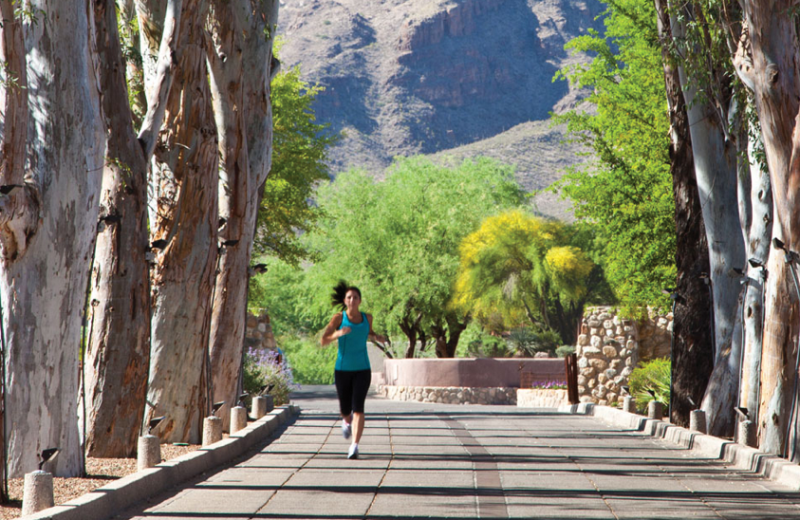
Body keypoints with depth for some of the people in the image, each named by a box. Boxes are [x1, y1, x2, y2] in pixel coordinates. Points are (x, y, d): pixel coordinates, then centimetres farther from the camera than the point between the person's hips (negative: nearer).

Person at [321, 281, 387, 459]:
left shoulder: (367, 317, 4)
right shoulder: (339, 317, -4)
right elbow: (323, 341, -7)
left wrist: (377, 337, 3)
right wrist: (338, 333, -26)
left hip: (362, 370, 0)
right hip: (343, 369, 0)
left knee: (358, 408, -16)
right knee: (345, 409, 12)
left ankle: (355, 446, -19)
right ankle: (347, 422, 50)